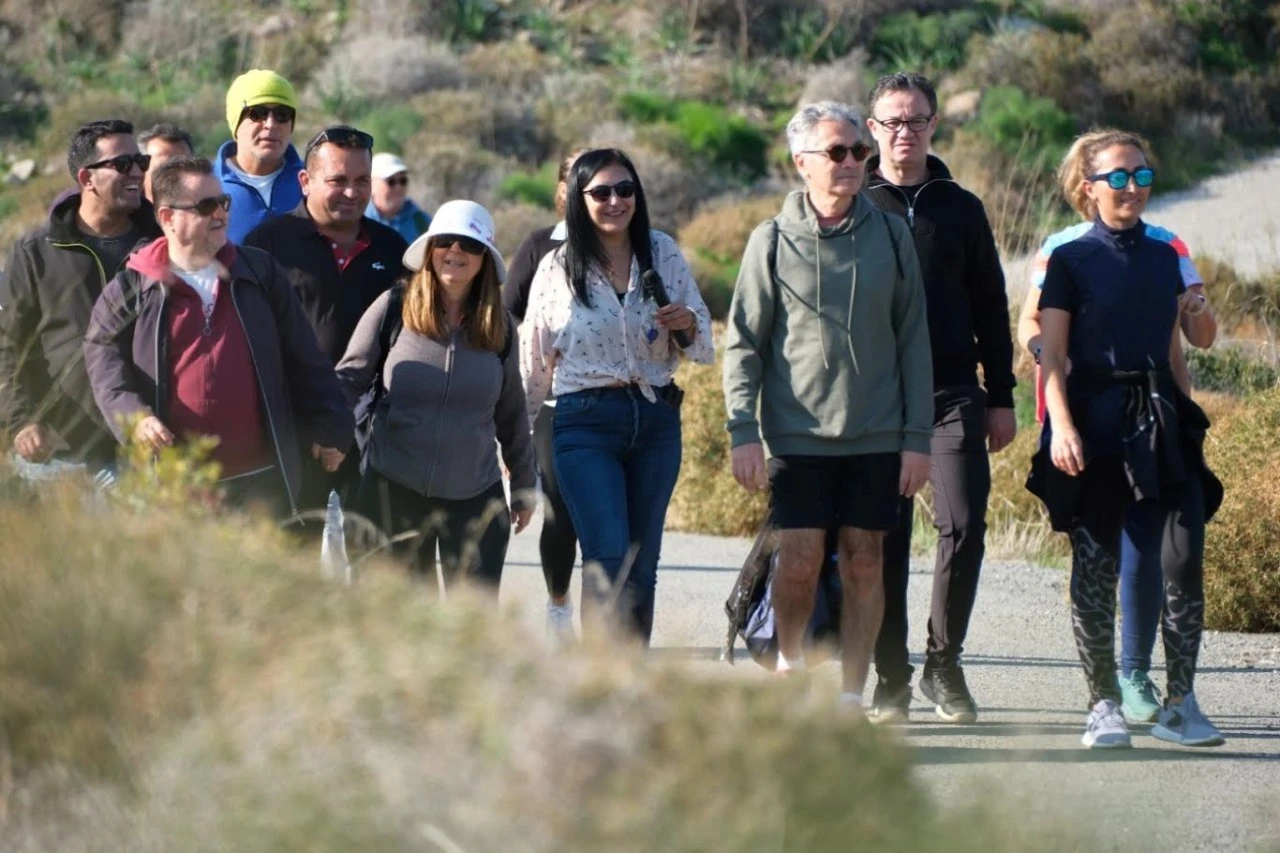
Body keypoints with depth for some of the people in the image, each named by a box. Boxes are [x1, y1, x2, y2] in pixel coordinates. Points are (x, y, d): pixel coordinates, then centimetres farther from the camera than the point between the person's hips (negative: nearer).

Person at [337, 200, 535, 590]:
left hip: (476, 498, 1)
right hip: (394, 492, -1)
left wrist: (523, 486, 18)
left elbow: (511, 413, 14)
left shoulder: (499, 325, 6)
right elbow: (349, 379, 0)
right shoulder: (393, 309, -2)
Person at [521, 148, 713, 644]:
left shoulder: (662, 254, 4)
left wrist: (687, 325, -13)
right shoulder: (558, 268, -1)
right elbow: (534, 362, 9)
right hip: (586, 422, -3)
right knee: (609, 561, -14)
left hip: (656, 420, 3)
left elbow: (703, 348, 10)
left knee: (642, 565, 8)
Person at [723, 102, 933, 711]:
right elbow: (743, 344, 2)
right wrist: (743, 432, -7)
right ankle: (790, 663, 19)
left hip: (877, 433, 2)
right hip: (797, 432, -2)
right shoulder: (774, 240, 1)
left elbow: (913, 340, 7)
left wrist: (918, 436, 2)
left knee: (865, 563, 3)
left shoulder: (890, 235, 5)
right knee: (799, 559, -7)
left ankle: (852, 695, 11)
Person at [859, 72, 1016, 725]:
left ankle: (943, 663, 4)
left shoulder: (960, 209, 11)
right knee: (885, 541, 1)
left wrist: (1001, 399, 9)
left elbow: (991, 310, 14)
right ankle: (891, 678, 8)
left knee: (963, 527, -10)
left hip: (953, 393, 1)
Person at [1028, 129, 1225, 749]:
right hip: (1095, 418, -3)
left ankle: (1180, 703, -1)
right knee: (1094, 567, -1)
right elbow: (1052, 356, -3)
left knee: (1183, 558, -7)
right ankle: (1103, 704, 8)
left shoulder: (1164, 258, 14)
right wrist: (1061, 426, -14)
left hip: (1161, 419, 4)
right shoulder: (1071, 261, 1)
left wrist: (1190, 421, 17)